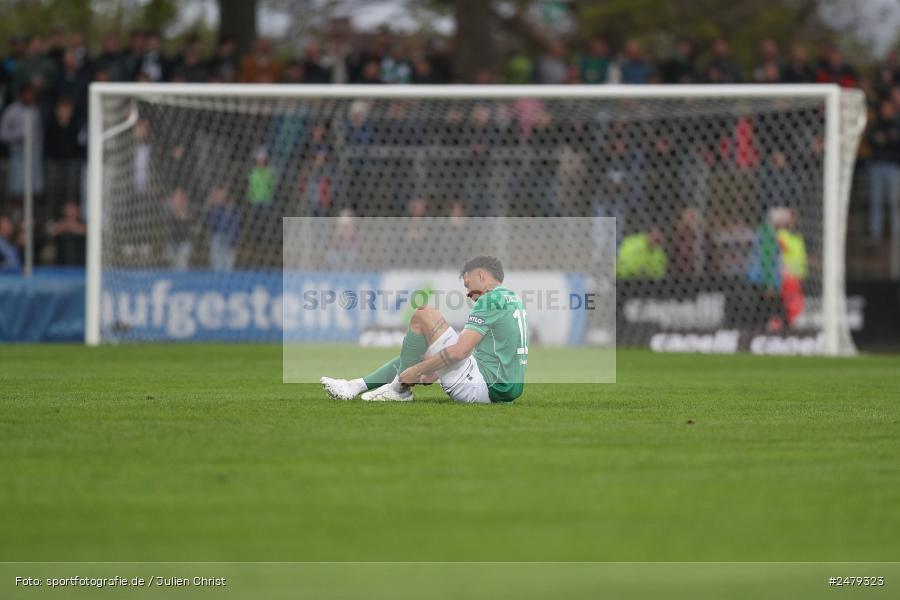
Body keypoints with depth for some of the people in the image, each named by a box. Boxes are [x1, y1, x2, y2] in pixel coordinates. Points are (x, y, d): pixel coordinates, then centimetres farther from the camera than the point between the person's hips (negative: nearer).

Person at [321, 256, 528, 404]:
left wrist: (417, 370, -9)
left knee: (423, 315, -9)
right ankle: (354, 387, 14)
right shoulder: (513, 299, 20)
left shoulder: (490, 300, -10)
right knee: (415, 353, 21)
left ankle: (399, 388, -1)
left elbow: (459, 351, -18)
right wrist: (434, 371, 24)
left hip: (483, 388, -10)